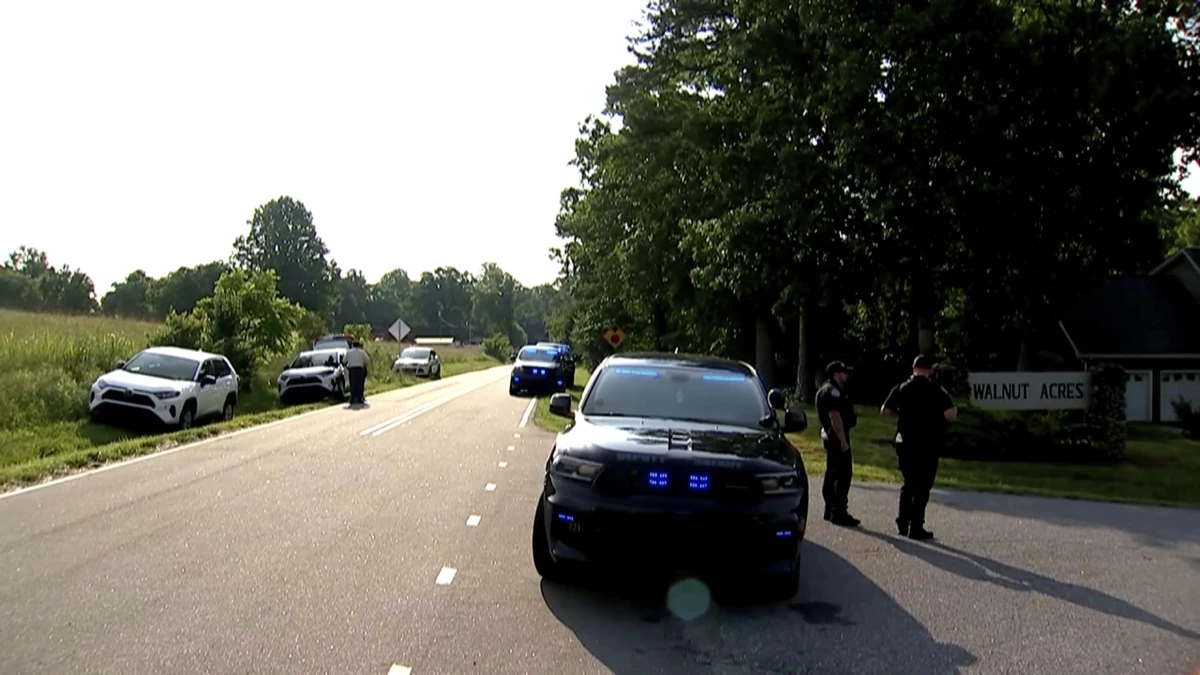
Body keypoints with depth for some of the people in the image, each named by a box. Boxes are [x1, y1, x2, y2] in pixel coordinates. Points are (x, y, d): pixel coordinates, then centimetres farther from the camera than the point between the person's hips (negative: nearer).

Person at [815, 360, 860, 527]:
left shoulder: (828, 390, 18)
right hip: (837, 437, -11)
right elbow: (835, 417, -24)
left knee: (832, 473, 13)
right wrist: (843, 440, -25)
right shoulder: (833, 391, -16)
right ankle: (839, 512, -11)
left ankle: (830, 509, 19)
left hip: (830, 436, 11)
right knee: (844, 474, -10)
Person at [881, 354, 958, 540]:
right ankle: (916, 528, 4)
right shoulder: (936, 391, -9)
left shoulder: (901, 389, 3)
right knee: (922, 487, 3)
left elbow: (885, 410, 5)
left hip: (905, 443, 4)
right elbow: (950, 414, -20)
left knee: (908, 484, 18)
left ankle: (903, 522, 19)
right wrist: (955, 410, 2)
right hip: (928, 446, -4)